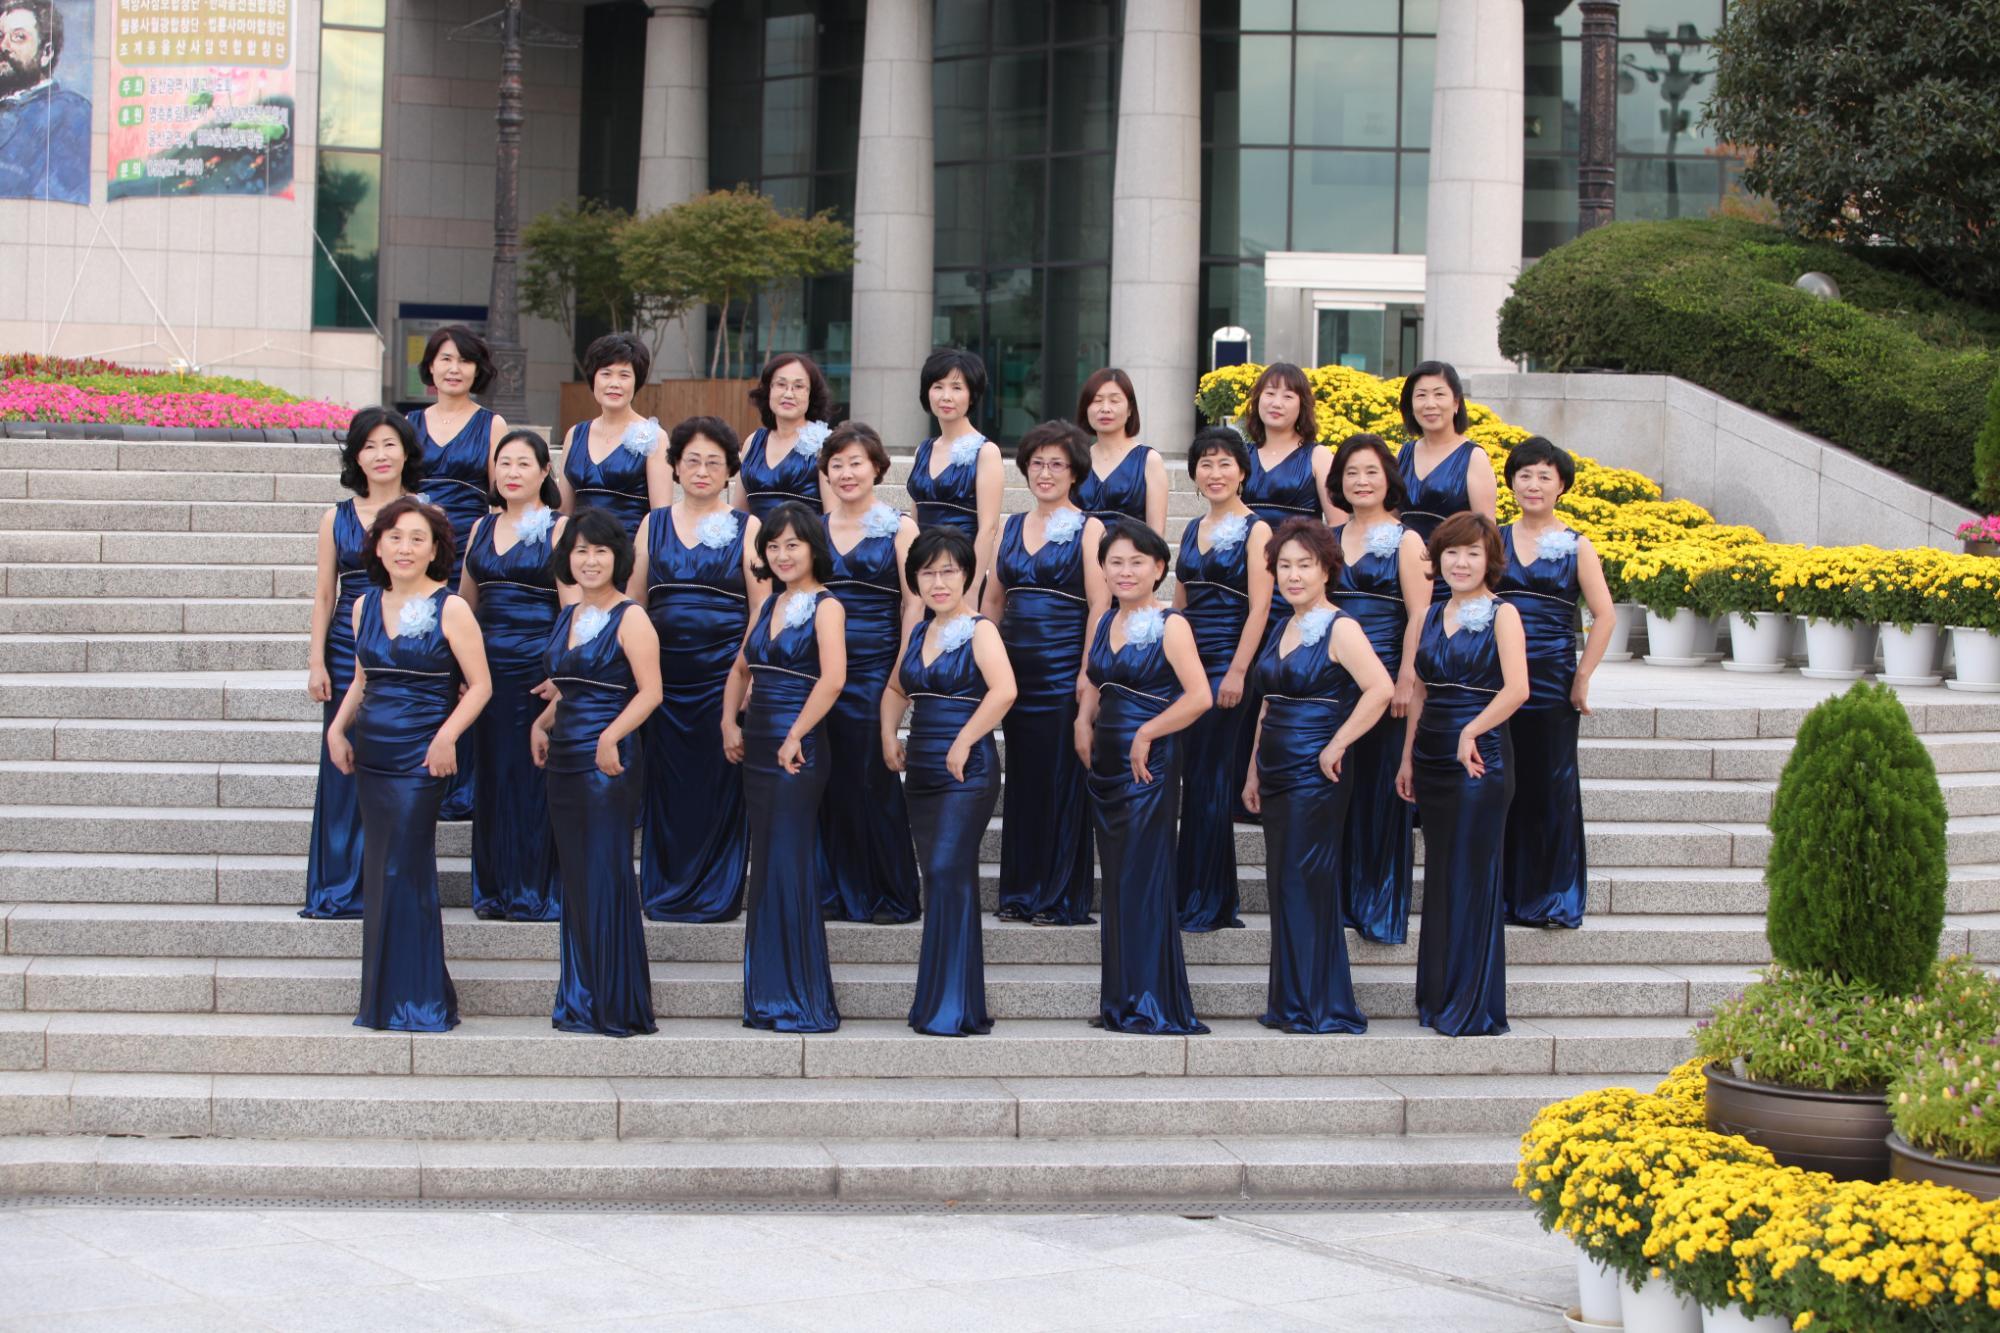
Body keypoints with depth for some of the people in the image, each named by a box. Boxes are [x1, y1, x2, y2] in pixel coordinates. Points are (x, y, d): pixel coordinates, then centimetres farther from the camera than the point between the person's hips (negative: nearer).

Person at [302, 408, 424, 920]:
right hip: (348, 653, 1)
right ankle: (340, 888, 9)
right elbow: (324, 595, 9)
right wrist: (316, 662, 2)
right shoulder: (338, 519, 8)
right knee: (345, 768, 2)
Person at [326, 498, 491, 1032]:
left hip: (420, 757, -6)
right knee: (378, 874, 8)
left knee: (403, 874, -8)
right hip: (372, 754, 6)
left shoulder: (450, 609, -6)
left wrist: (447, 735, -19)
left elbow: (480, 685, -7)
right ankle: (382, 1001, 16)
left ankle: (417, 1002, 1)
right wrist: (338, 728, 6)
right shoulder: (366, 606, 10)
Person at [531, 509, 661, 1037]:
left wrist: (611, 737, -28)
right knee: (575, 879, 9)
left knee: (606, 877, -6)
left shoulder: (630, 618, -7)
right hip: (566, 761, 7)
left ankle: (617, 1006, 0)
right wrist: (543, 724, 9)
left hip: (610, 761, -7)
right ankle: (579, 1001, 15)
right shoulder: (568, 617, 16)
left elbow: (650, 691, -15)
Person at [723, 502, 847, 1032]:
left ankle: (804, 1003, 0)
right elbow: (741, 670, 24)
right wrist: (729, 722, 9)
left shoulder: (825, 607, -9)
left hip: (797, 752, -8)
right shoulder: (769, 605, 15)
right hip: (758, 748, 8)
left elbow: (833, 679, -24)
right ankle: (770, 997, 17)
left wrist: (795, 737, -21)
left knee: (788, 870, -6)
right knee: (765, 870, 10)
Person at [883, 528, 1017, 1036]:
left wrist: (962, 744, -20)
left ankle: (951, 1009, -12)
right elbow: (896, 690, 30)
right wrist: (889, 736, 14)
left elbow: (1004, 691, -24)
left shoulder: (980, 630, -7)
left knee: (948, 876, -14)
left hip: (966, 771, -7)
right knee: (939, 881, 10)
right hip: (922, 770, 8)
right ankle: (939, 1004, 15)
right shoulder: (918, 632, 15)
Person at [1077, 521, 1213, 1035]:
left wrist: (1146, 734, -16)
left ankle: (1153, 1006, -1)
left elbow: (1199, 696, -19)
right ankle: (1120, 1005, 16)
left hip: (1149, 765, -7)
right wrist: (1084, 723, 5)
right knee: (1116, 882, 10)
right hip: (1107, 763, 7)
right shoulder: (1104, 623, 12)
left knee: (1142, 881, -6)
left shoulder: (1171, 625, -10)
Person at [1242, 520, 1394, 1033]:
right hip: (1280, 776, 8)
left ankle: (1319, 1008, 1)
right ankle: (1289, 1004, 15)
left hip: (1316, 775, -8)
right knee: (1283, 886, 9)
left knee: (1304, 885, -6)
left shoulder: (1339, 628, -10)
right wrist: (1255, 771, 17)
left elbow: (1381, 689, -23)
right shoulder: (1285, 630, 15)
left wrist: (1337, 745, -20)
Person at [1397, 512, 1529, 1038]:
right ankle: (1437, 999, 19)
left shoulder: (1501, 614, -6)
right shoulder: (1433, 615, 13)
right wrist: (1407, 758, 13)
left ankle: (1475, 1008, 3)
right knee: (1439, 878, 11)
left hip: (1480, 758, -6)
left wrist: (1470, 732, -21)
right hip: (1433, 758, 6)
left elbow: (1516, 689, -19)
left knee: (1472, 878, -3)